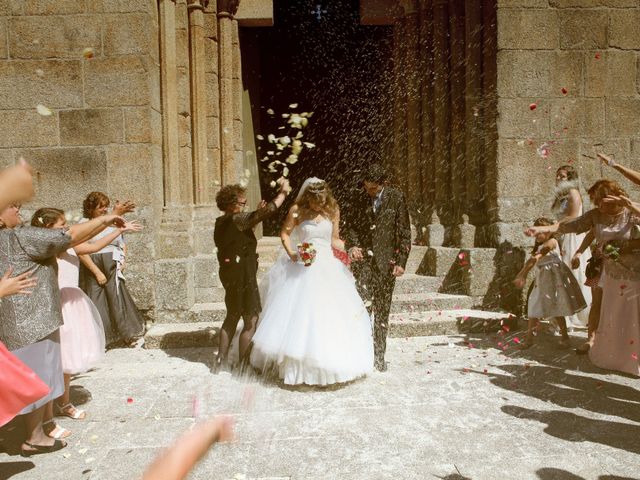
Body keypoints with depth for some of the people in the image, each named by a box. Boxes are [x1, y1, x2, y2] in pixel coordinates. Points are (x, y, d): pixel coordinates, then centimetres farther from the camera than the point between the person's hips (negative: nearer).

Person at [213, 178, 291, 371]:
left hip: (229, 274, 9)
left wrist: (257, 213, 9)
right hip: (243, 277, -9)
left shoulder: (221, 222, 7)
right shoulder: (237, 219, -19)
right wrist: (283, 192, -11)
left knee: (232, 317, 21)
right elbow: (269, 210, -24)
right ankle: (243, 364, 10)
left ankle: (221, 360, 28)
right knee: (251, 321, 2)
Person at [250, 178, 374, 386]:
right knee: (297, 315, -1)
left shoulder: (333, 211, 2)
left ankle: (327, 366, 19)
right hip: (302, 268, -2)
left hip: (327, 268, 2)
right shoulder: (297, 210, -5)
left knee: (330, 316, 3)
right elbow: (284, 233, 4)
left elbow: (334, 239, 8)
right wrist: (291, 254, -11)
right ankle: (295, 365, 15)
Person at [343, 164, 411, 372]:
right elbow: (351, 224, 18)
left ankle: (379, 355, 20)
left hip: (385, 260, -1)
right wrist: (352, 245, -1)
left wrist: (401, 261, -5)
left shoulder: (396, 198, 0)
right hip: (363, 257, 1)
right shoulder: (361, 199, 7)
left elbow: (404, 232, 0)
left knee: (382, 309, 6)